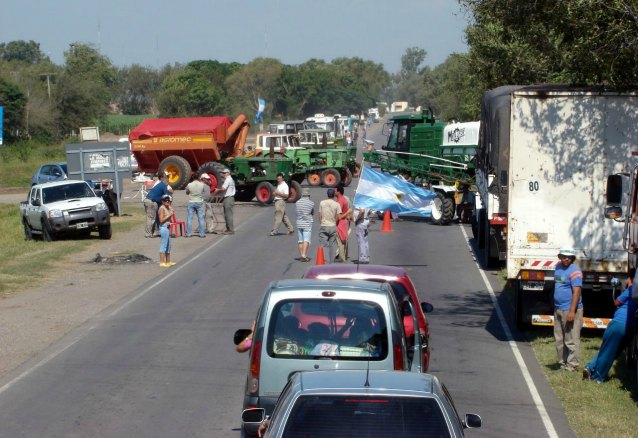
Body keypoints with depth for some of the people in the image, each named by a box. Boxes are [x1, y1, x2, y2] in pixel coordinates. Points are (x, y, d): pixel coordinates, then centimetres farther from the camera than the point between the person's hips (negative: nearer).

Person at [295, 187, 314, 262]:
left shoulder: (297, 202, 3)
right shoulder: (311, 203, -6)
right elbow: (313, 213, 7)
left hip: (299, 223, 4)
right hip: (307, 223, -4)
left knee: (300, 240, 11)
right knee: (306, 240, -7)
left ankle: (301, 255, 17)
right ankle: (304, 255, -17)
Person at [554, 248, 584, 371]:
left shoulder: (574, 271, -13)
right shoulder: (558, 267, 13)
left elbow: (576, 292, -20)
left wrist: (572, 311, -26)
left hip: (570, 310, -9)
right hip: (558, 309, 9)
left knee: (571, 340, -6)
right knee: (559, 340, 13)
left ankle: (572, 365, -1)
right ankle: (562, 363, 21)